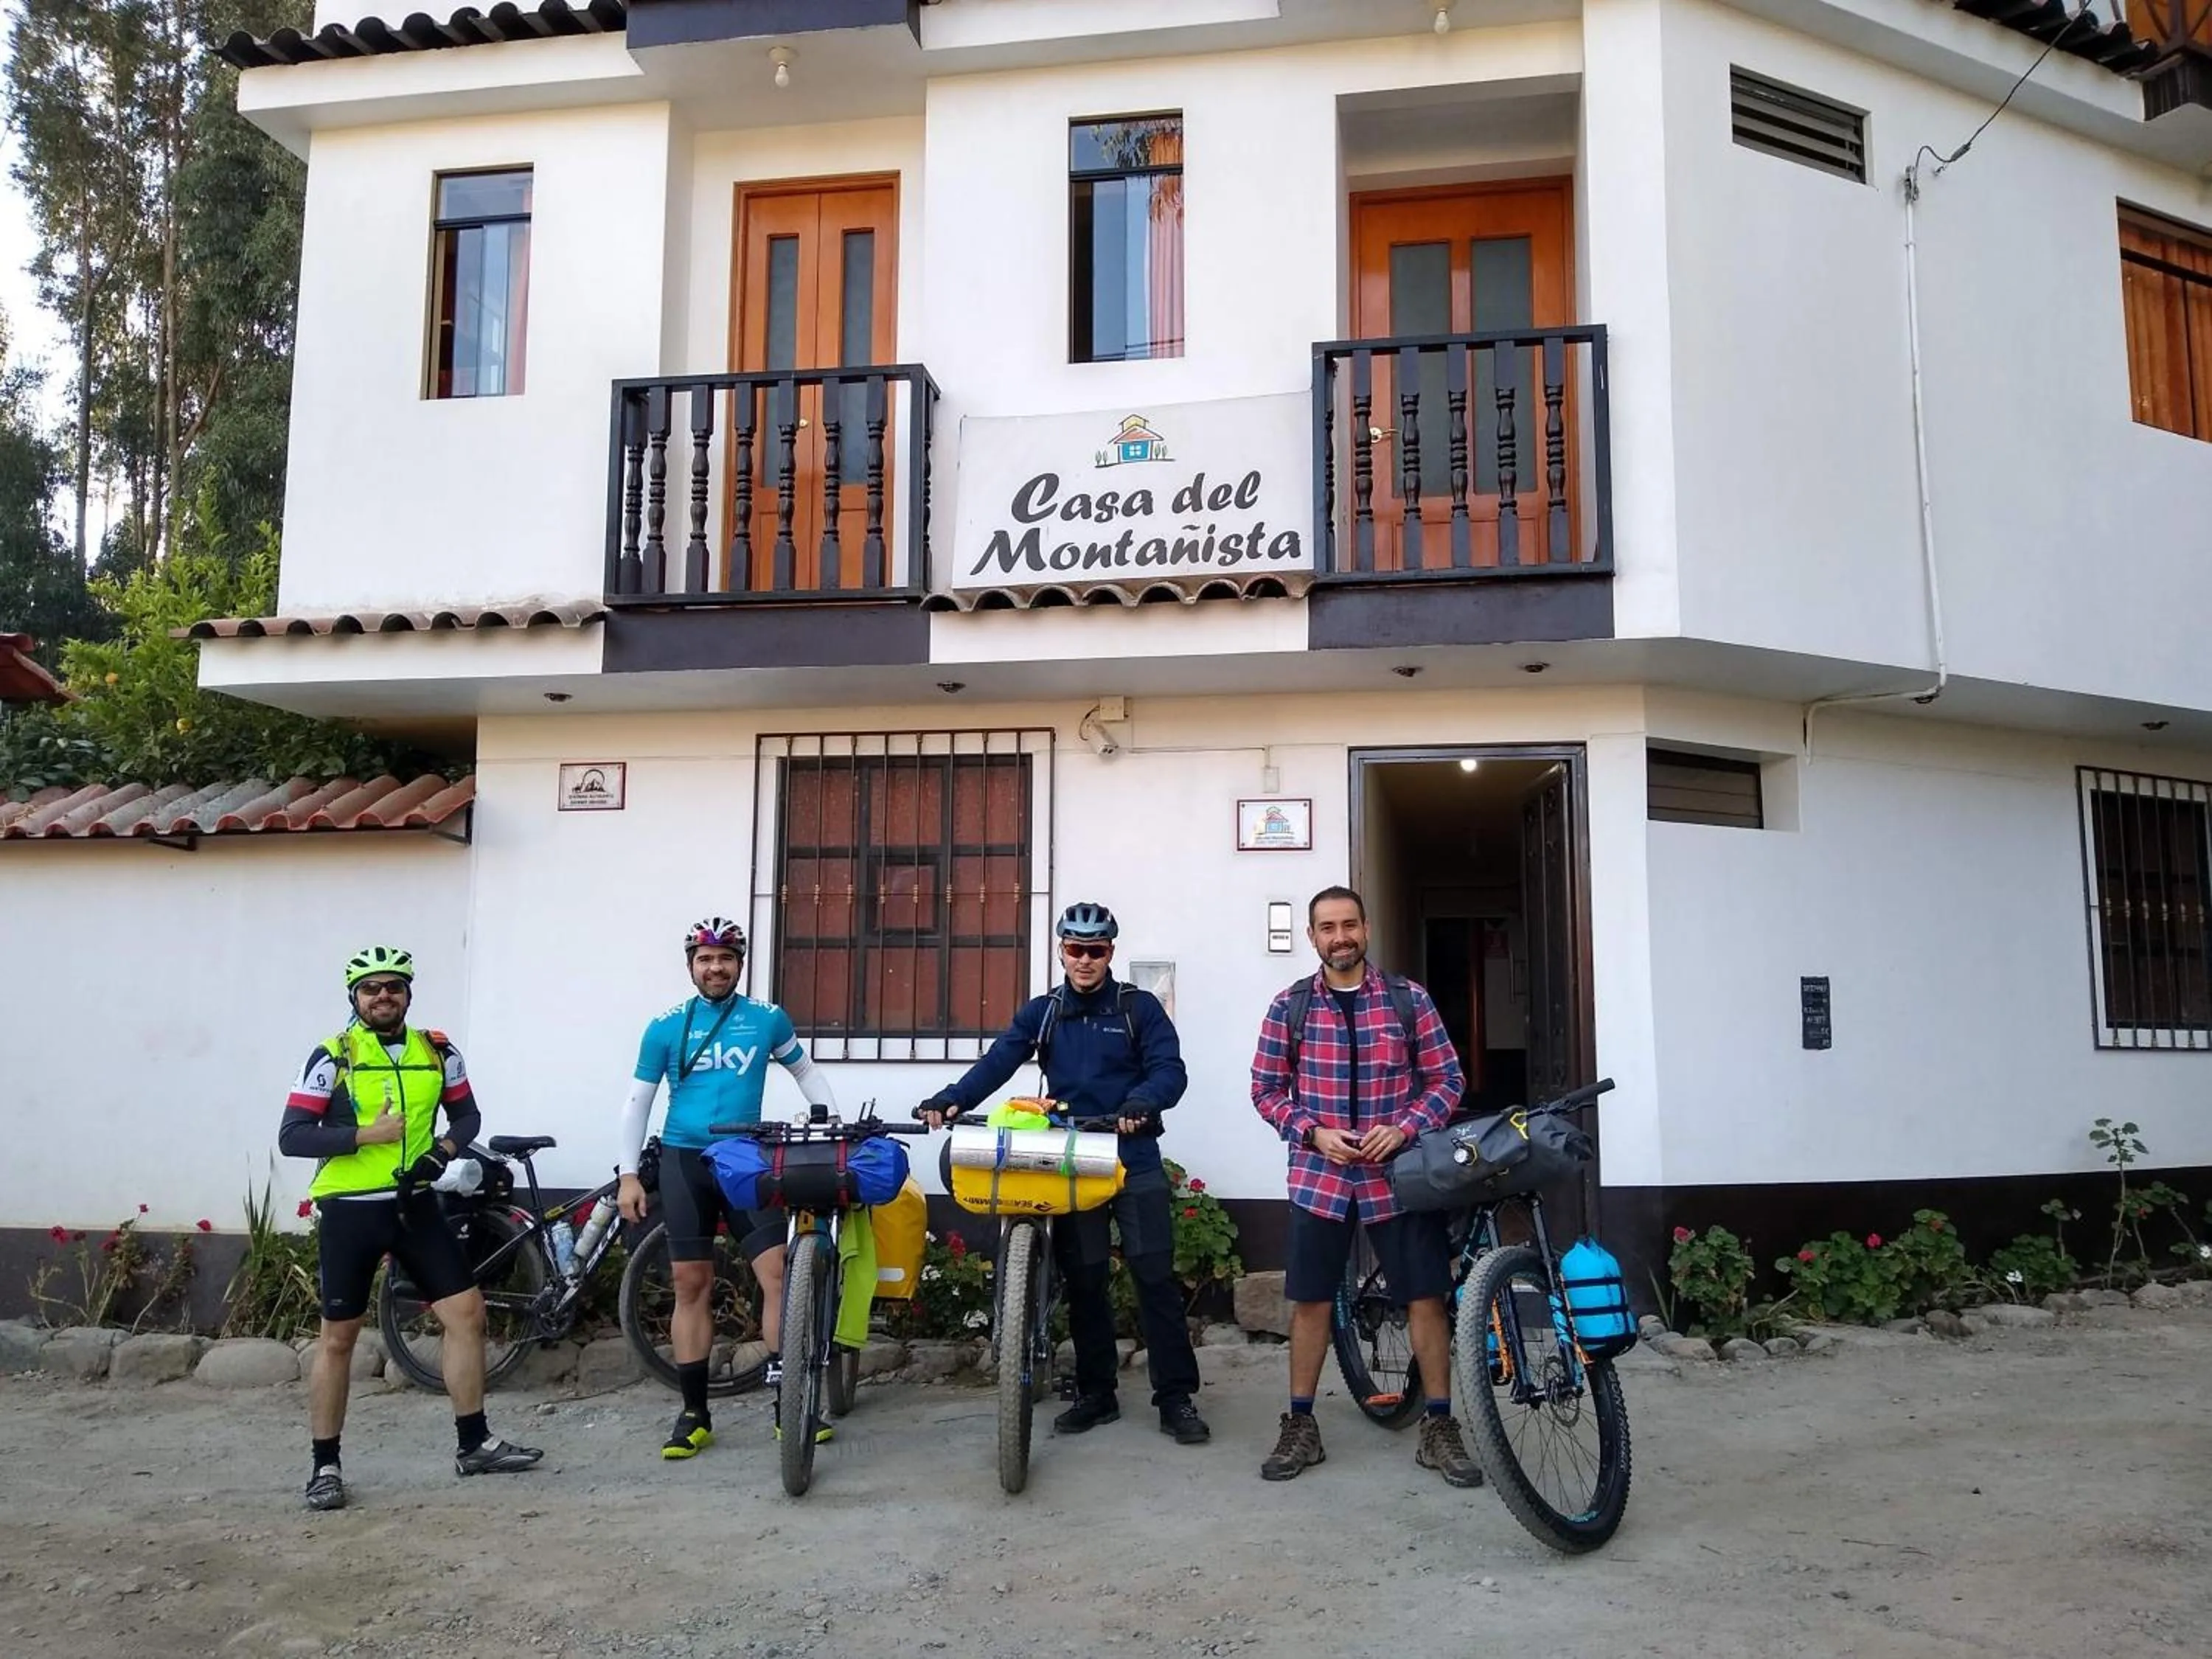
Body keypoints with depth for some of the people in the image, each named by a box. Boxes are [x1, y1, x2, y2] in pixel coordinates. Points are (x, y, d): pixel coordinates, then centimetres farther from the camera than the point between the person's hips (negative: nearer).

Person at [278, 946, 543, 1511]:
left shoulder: (437, 1051, 3)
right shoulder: (334, 1056, -9)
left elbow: (467, 1114, 12)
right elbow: (291, 1137, -12)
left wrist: (442, 1151, -8)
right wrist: (366, 1134, -22)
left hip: (415, 1205, 4)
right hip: (349, 1211, -4)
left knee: (467, 1312, 1)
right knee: (338, 1337, 5)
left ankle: (474, 1444, 13)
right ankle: (325, 1465, 18)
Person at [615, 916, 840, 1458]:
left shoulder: (767, 1019, 1)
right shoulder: (666, 1027, 0)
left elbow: (807, 1073, 14)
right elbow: (638, 1101, 5)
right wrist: (628, 1175, 0)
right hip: (685, 1162, 0)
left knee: (778, 1273, -8)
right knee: (692, 1286, 4)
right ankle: (694, 1413, 13)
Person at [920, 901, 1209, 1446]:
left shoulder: (1140, 1007, -2)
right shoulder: (1040, 1012, 6)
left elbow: (1171, 1070, -12)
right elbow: (997, 1064, -7)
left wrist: (1142, 1103, -34)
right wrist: (952, 1100, -25)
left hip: (1135, 1162, -3)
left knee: (1155, 1278, -2)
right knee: (1083, 1282, 9)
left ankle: (1176, 1398, 5)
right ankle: (1096, 1394, 21)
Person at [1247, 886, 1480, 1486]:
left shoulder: (1409, 999, 0)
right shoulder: (1289, 1006, 0)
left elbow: (1447, 1079, 3)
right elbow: (1266, 1091, 4)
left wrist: (1403, 1128, -12)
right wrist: (1314, 1133, -11)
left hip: (1398, 1174, 0)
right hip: (1319, 1176, 0)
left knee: (1426, 1297, 2)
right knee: (1310, 1300, 6)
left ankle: (1439, 1428, 16)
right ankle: (1301, 1427, 19)